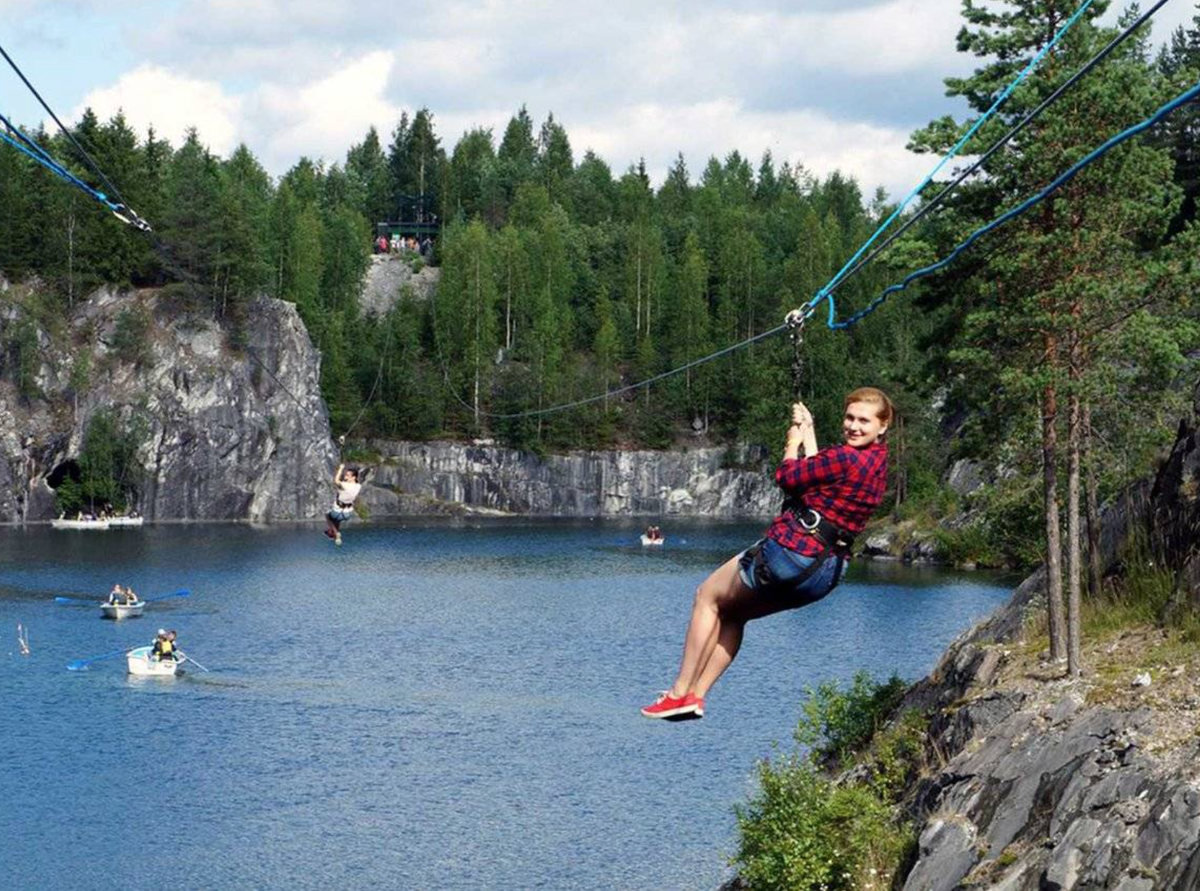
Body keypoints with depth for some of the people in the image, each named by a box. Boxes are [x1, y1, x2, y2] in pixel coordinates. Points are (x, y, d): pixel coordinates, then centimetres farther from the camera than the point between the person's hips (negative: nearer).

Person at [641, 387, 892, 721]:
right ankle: (696, 695, 21)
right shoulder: (877, 462, 8)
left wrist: (795, 438, 6)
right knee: (734, 613, 26)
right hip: (824, 576, 9)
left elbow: (787, 477, -11)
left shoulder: (846, 457, -20)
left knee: (708, 596, 13)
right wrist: (808, 433, 25)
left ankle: (679, 692, 12)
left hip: (790, 548, -9)